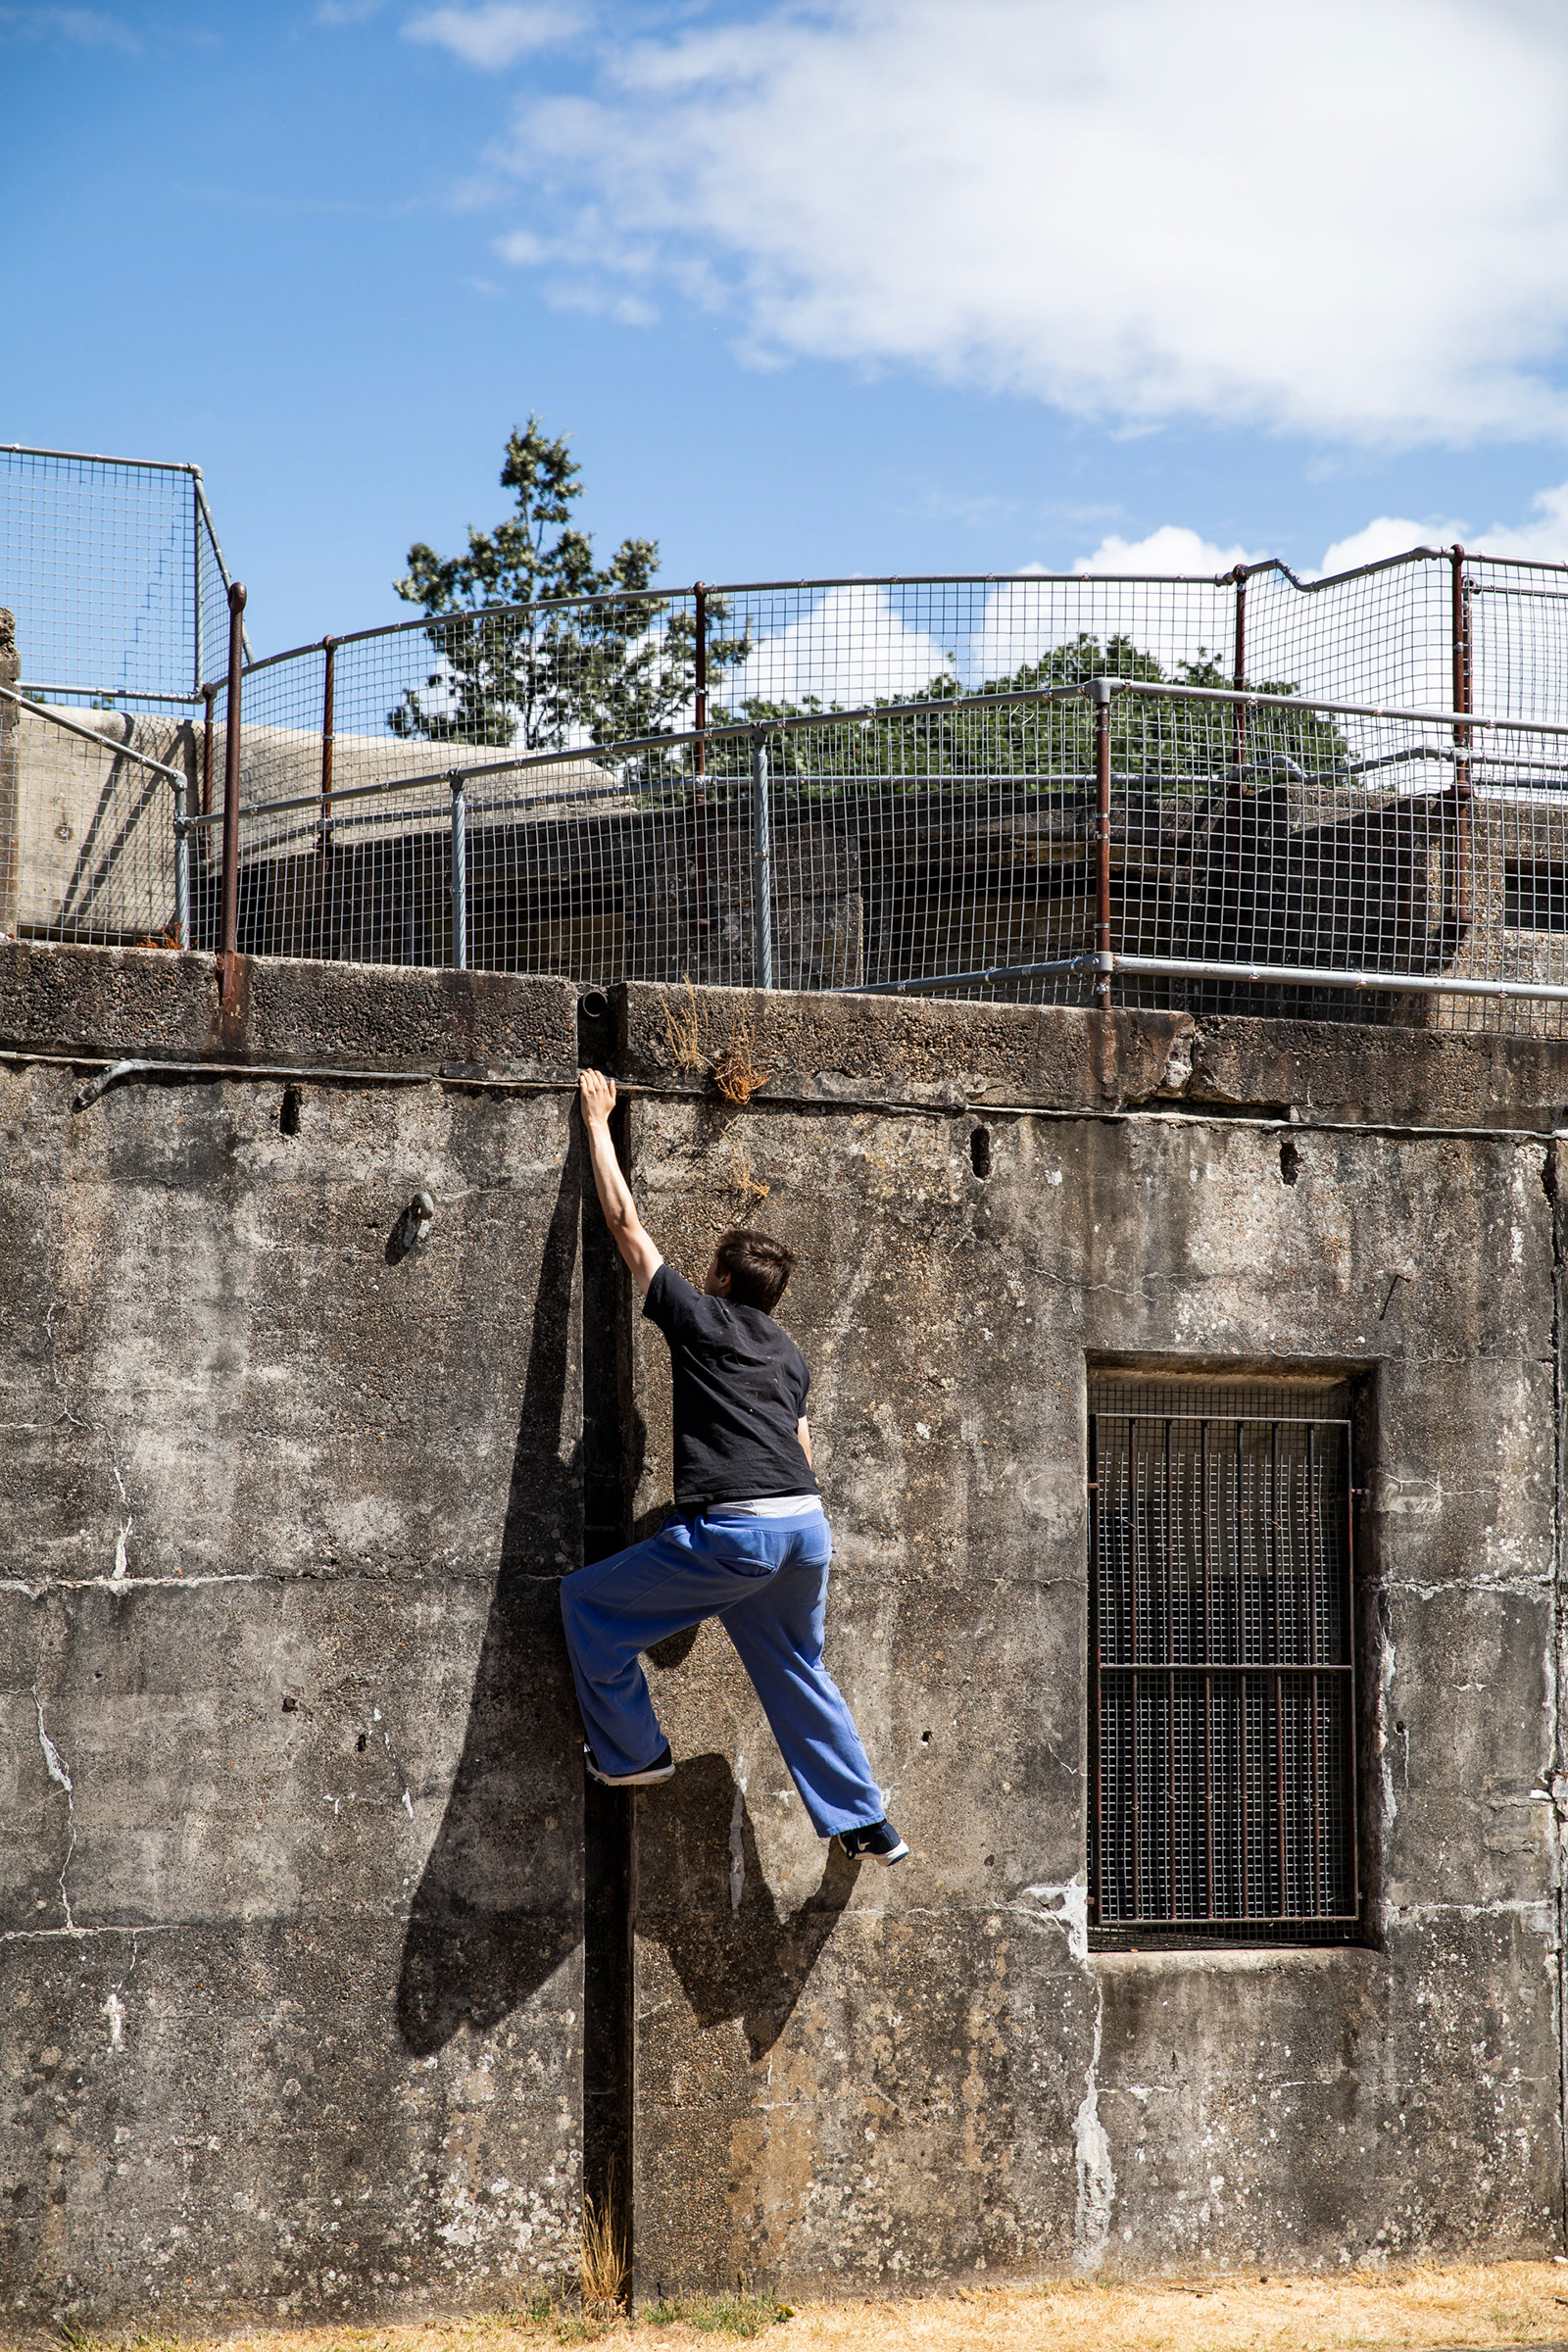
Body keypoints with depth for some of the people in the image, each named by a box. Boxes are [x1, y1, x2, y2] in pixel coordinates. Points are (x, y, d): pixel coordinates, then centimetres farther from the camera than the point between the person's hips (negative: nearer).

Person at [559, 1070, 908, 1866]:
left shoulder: (699, 1318, 5)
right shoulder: (790, 1355, 23)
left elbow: (627, 1224, 10)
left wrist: (598, 1121, 18)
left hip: (731, 1531, -7)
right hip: (808, 1525, 7)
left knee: (587, 1599, 10)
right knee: (797, 1671, 23)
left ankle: (631, 1752, 14)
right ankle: (865, 1823, 22)